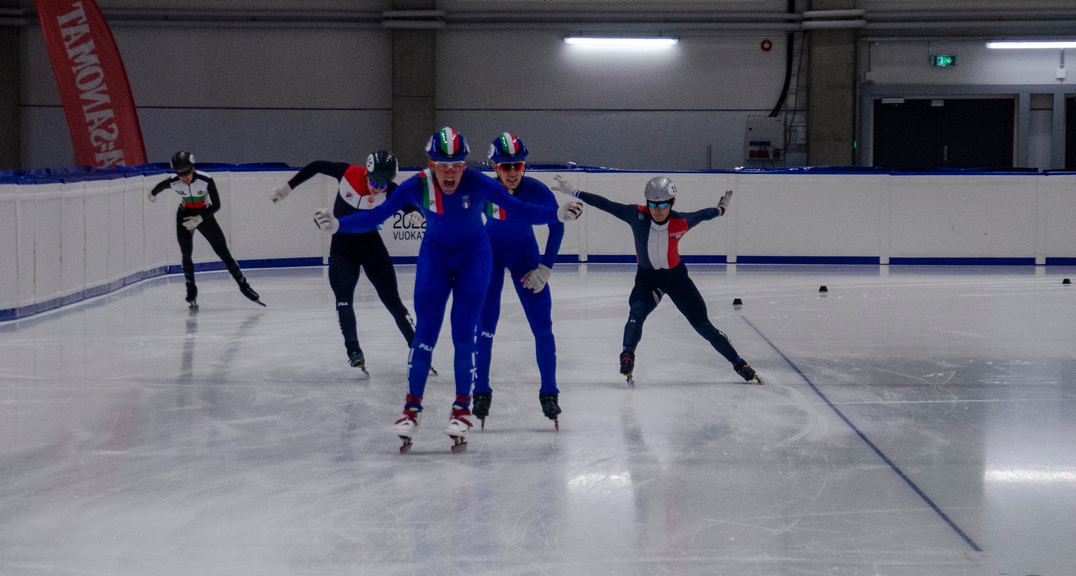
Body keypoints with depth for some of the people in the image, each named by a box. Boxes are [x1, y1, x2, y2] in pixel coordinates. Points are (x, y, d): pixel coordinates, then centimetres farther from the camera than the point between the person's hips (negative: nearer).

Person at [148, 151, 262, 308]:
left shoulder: (206, 180, -30)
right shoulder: (173, 183, -22)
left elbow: (216, 205, -21)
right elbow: (161, 185, 3)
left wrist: (199, 219, -30)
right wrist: (153, 194, 23)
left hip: (205, 215, -1)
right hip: (185, 216, 1)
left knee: (224, 252, -3)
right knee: (186, 254, -10)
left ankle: (244, 287, 6)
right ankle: (191, 292, 7)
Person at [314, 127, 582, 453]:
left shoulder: (479, 184, -25)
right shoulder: (417, 187, -22)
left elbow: (520, 210, -20)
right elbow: (377, 216, -18)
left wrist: (559, 214, -32)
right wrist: (337, 224, -30)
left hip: (474, 257, -1)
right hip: (434, 255, 1)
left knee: (464, 335, -7)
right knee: (425, 334, -5)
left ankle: (462, 408, 8)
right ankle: (412, 408, 7)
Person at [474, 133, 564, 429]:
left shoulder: (538, 191, -24)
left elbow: (556, 227, -8)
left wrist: (545, 268, -10)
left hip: (525, 252, 1)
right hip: (490, 251, -1)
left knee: (542, 325, -4)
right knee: (484, 324, -6)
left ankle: (549, 392, 9)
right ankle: (481, 392, 7)